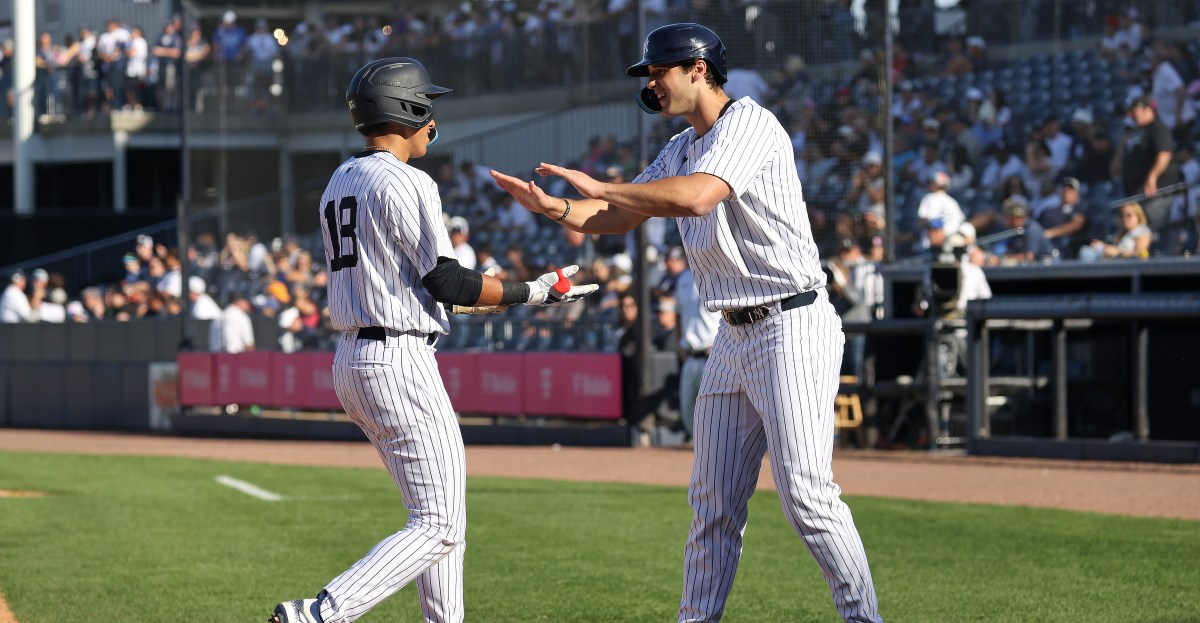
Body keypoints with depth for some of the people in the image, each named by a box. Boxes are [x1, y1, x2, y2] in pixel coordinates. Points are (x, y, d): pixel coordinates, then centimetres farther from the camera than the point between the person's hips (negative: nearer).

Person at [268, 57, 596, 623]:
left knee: (443, 513, 16)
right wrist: (531, 292, -5)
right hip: (399, 360, -10)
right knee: (438, 525, -8)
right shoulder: (404, 183, -13)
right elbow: (447, 282, -15)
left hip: (350, 361, 10)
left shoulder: (339, 183, 15)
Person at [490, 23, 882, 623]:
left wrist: (600, 186, -20)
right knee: (713, 502, 9)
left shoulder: (750, 122, -12)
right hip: (733, 337, 9)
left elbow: (698, 196, -28)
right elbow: (618, 216, 20)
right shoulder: (679, 150, 16)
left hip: (793, 330, -9)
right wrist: (553, 207, 0)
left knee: (806, 493, -14)